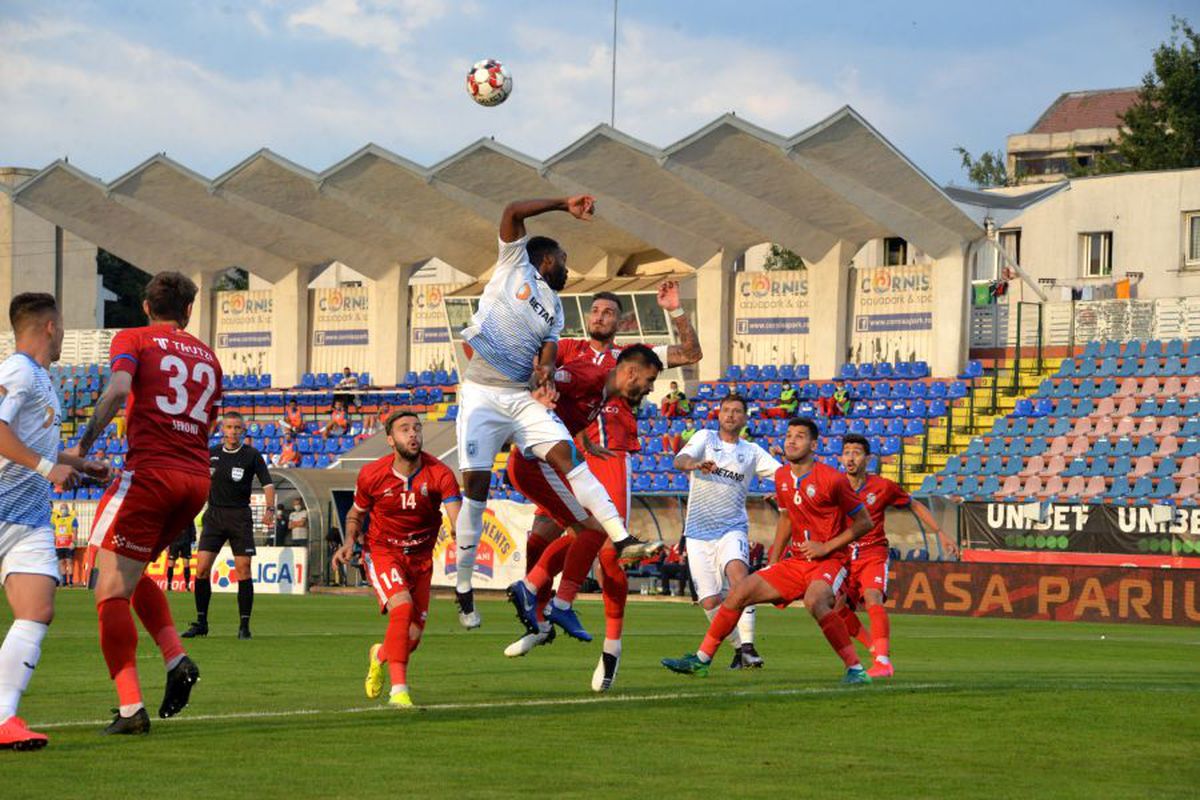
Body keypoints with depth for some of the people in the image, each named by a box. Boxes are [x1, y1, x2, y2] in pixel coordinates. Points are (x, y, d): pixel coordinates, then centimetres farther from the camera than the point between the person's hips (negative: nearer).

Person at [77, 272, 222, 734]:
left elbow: (118, 388, -16)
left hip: (150, 473, -6)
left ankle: (131, 707, -14)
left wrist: (83, 445, -16)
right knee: (134, 575, 25)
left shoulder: (133, 339, 5)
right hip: (196, 478, 6)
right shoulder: (207, 358, 21)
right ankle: (176, 659, 4)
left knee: (112, 592, -3)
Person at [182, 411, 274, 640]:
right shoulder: (211, 454, 7)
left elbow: (268, 484, -5)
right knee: (202, 568, -7)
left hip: (240, 516, -2)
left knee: (243, 569, -8)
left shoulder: (252, 456, -1)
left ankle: (244, 625, 0)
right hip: (214, 515, 3)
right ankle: (201, 622, 2)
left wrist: (270, 509, -19)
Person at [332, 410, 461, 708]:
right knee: (402, 608, -28)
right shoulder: (372, 475, -13)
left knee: (414, 635, 4)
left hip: (421, 557, 2)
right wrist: (350, 542, -13)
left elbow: (457, 521, -26)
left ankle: (380, 655, 41)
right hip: (382, 551, -2)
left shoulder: (440, 474, -17)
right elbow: (356, 513, 6)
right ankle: (398, 689, -28)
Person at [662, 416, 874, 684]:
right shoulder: (782, 477, 7)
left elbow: (864, 522, -7)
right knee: (739, 594, 2)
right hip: (796, 561, 7)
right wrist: (773, 560, 18)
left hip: (828, 561, -7)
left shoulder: (832, 479, -14)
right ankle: (701, 660, 14)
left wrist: (827, 547, -15)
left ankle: (855, 669, -31)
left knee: (814, 601, -38)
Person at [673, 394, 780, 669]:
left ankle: (748, 646, -33)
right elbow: (680, 460, -13)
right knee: (710, 602, -6)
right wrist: (696, 464, -36)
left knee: (737, 569, -31)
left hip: (733, 528, 0)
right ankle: (738, 647, 17)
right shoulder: (705, 438, 6)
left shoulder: (752, 452, 11)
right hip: (699, 531, 0)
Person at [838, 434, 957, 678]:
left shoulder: (882, 487, -4)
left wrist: (941, 533, 7)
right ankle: (875, 646, 18)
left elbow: (915, 506, 10)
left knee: (873, 598, -27)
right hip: (843, 556, 3)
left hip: (873, 555, -3)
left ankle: (883, 661, -34)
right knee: (837, 609, -6)